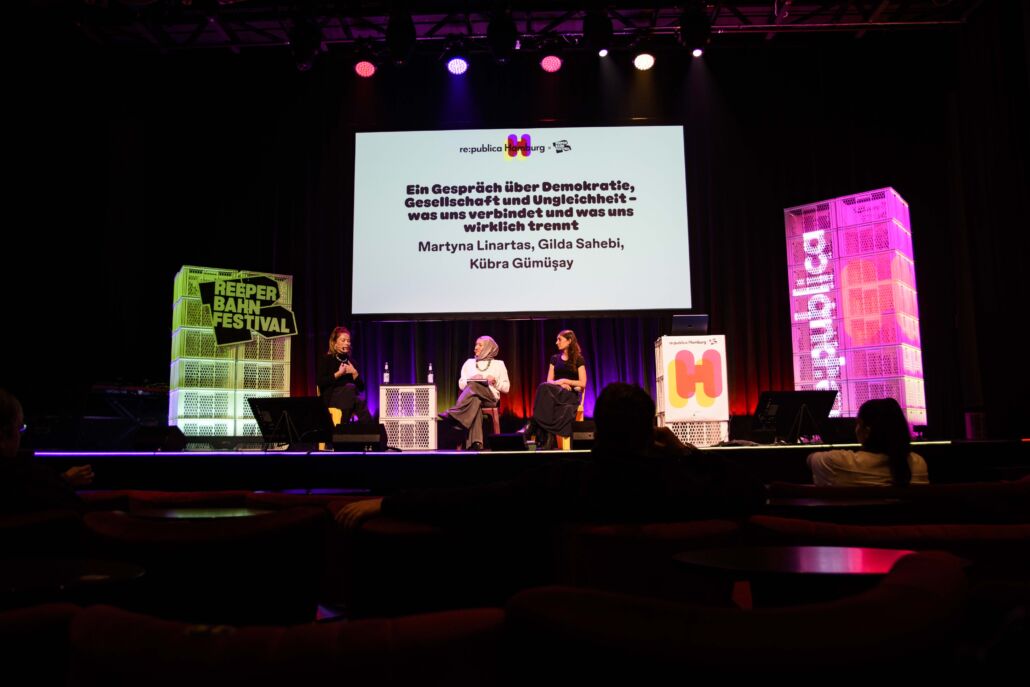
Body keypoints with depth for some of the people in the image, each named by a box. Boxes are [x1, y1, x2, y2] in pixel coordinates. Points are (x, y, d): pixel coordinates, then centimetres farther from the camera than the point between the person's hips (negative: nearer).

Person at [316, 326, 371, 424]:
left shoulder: (351, 361, 18)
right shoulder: (325, 360, 6)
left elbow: (361, 387, 12)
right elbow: (321, 383, -9)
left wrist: (354, 373, -4)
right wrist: (339, 373, -12)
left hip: (350, 400, 3)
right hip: (331, 399, -3)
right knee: (350, 387, -35)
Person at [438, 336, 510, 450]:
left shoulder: (498, 364, 17)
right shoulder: (469, 362, 23)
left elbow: (506, 388, 12)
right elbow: (461, 385, 15)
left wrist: (496, 382, -7)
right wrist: (471, 379, -4)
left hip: (490, 397, -1)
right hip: (472, 397, 1)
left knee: (473, 386, -36)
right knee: (475, 401, -40)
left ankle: (452, 413, -45)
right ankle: (476, 442, -53)